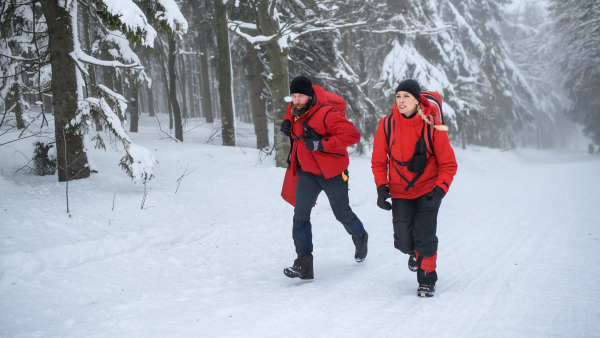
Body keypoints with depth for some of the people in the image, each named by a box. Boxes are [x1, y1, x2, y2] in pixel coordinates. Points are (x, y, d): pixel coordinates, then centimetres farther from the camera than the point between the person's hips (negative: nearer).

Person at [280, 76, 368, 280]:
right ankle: (304, 264, -9)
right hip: (307, 172, 6)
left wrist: (322, 144, -33)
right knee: (300, 215, -10)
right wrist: (288, 120, 5)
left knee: (342, 213, 14)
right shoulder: (295, 109, -1)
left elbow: (352, 135, -32)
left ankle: (360, 238, 47)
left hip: (332, 173, -5)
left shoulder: (326, 114, -25)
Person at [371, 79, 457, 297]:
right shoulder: (387, 125, -11)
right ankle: (415, 253, 35)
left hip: (428, 190, -1)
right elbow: (379, 161, 2)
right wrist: (381, 188, -10)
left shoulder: (432, 126, -15)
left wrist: (440, 191, -20)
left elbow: (448, 163, -7)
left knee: (424, 237, -10)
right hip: (400, 191, 2)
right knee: (403, 241, -4)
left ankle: (427, 280, 15)